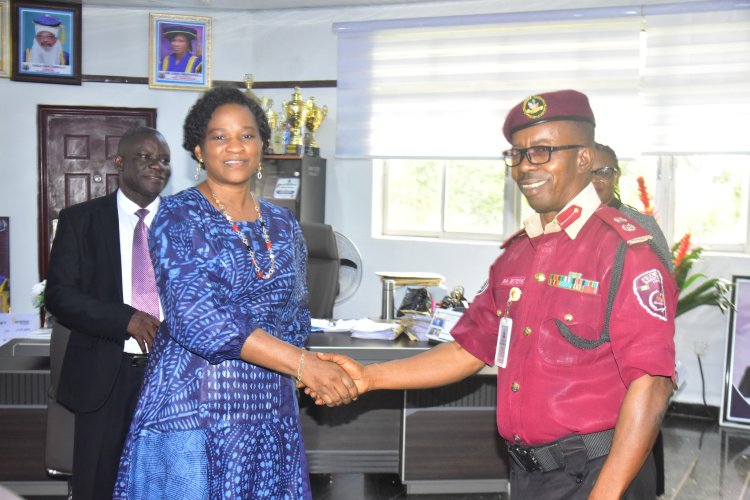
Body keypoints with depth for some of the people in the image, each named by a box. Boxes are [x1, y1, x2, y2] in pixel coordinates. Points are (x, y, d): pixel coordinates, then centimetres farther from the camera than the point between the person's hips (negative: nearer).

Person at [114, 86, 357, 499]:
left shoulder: (283, 225, 9)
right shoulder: (178, 217, -7)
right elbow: (196, 318, -20)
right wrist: (303, 364, -25)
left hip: (269, 409, 5)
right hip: (192, 409, -4)